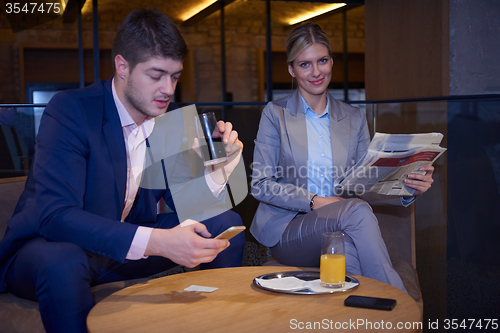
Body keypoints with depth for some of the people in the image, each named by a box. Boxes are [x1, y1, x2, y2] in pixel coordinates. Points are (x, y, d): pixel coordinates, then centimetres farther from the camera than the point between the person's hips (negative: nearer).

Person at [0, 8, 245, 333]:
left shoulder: (171, 119, -3)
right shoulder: (70, 109, -22)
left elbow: (186, 204, 1)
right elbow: (55, 216, -32)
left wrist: (221, 163, -19)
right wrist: (155, 241, -42)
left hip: (128, 243, 6)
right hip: (49, 244, -5)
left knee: (227, 224, -3)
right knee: (62, 262, -40)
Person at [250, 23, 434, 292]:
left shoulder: (354, 118, 13)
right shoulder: (275, 114, 3)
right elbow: (260, 185, -3)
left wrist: (406, 190, -13)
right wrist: (314, 201, -15)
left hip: (337, 231, 2)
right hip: (287, 230, -2)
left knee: (346, 249, -37)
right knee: (357, 210, -32)